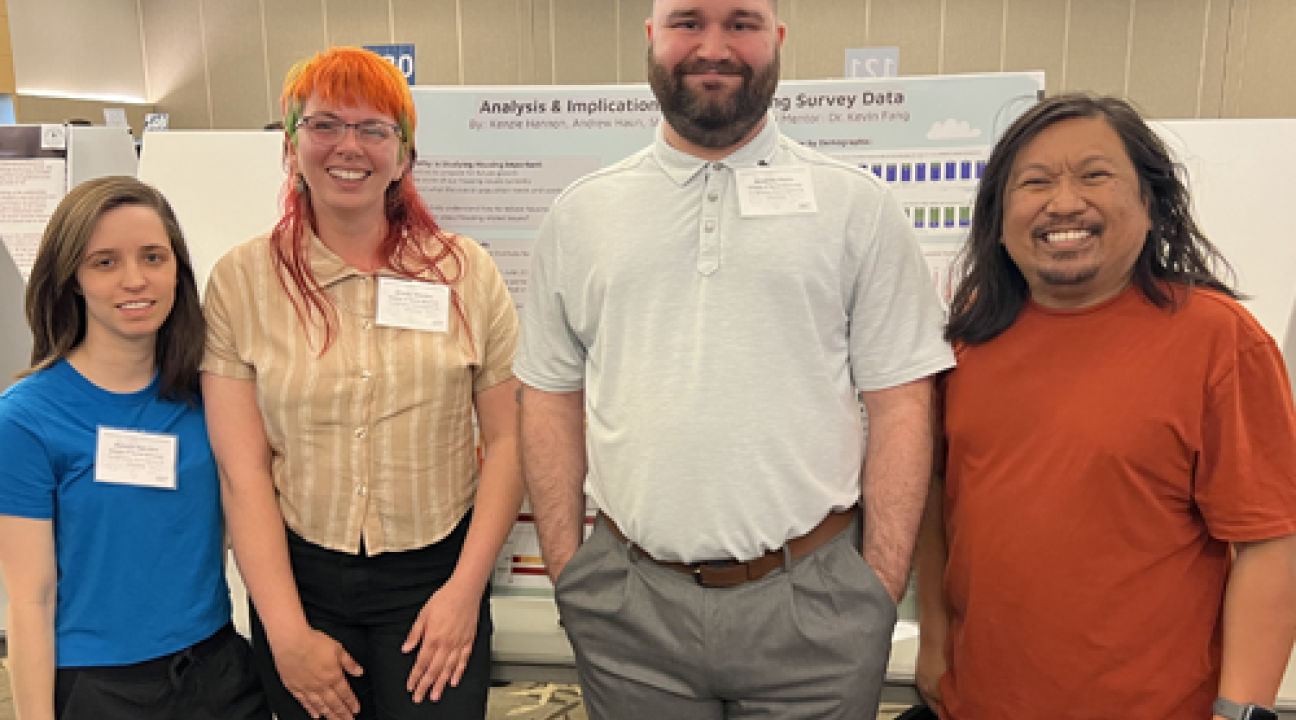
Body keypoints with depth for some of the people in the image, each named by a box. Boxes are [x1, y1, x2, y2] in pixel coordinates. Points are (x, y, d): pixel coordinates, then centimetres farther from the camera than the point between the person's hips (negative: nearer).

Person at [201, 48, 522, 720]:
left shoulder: (466, 271, -3)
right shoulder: (241, 280, -3)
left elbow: (508, 439, -2)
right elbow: (243, 471, -5)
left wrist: (466, 588, -8)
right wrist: (288, 634, -8)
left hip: (436, 579, 0)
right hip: (297, 576, 1)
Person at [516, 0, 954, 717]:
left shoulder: (859, 206, 1)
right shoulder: (580, 214, 6)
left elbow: (899, 404, -1)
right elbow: (550, 401, 7)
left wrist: (883, 585, -5)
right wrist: (565, 571, 3)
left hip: (814, 604, -1)